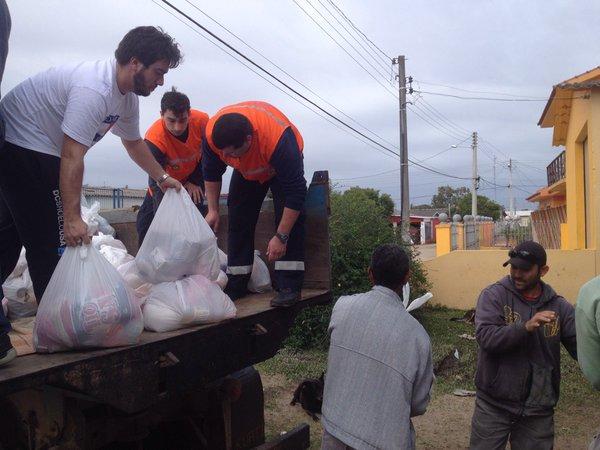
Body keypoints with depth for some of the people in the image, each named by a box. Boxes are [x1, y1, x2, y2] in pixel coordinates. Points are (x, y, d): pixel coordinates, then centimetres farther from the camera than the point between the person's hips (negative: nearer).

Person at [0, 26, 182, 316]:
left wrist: (162, 178, 21)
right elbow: (72, 157, -33)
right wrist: (72, 218, -34)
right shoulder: (94, 89, -30)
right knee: (51, 236, -7)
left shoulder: (127, 96, 2)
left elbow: (134, 142, 18)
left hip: (38, 149, 11)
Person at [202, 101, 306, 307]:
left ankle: (289, 286, -19)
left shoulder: (278, 139, -46)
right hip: (246, 170, 4)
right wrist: (213, 210, -11)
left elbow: (296, 191, -40)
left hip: (285, 163, -4)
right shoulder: (212, 134, -32)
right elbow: (211, 173, -10)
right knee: (238, 219, -2)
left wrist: (281, 237, -37)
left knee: (290, 217, -22)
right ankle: (236, 286, 6)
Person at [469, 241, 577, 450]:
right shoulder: (493, 295, -7)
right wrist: (526, 327, -32)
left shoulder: (560, 306, 1)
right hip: (494, 405, -2)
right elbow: (485, 337, -20)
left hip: (539, 409, 2)